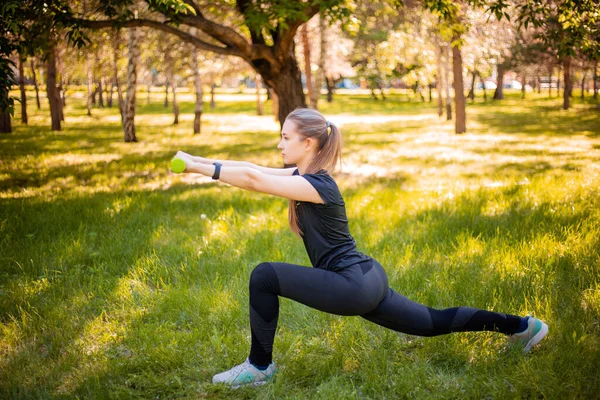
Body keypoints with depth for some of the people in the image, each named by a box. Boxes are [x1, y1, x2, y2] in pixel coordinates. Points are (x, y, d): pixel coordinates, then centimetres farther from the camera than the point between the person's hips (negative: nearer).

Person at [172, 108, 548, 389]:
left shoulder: (318, 186, -20)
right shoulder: (306, 175, 7)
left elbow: (252, 179, -28)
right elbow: (254, 169, 7)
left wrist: (202, 168, -23)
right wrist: (204, 161, -1)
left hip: (354, 285, -10)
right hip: (365, 280, 10)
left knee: (264, 277, -16)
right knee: (433, 323, 20)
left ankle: (259, 367, -2)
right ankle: (523, 326, 29)